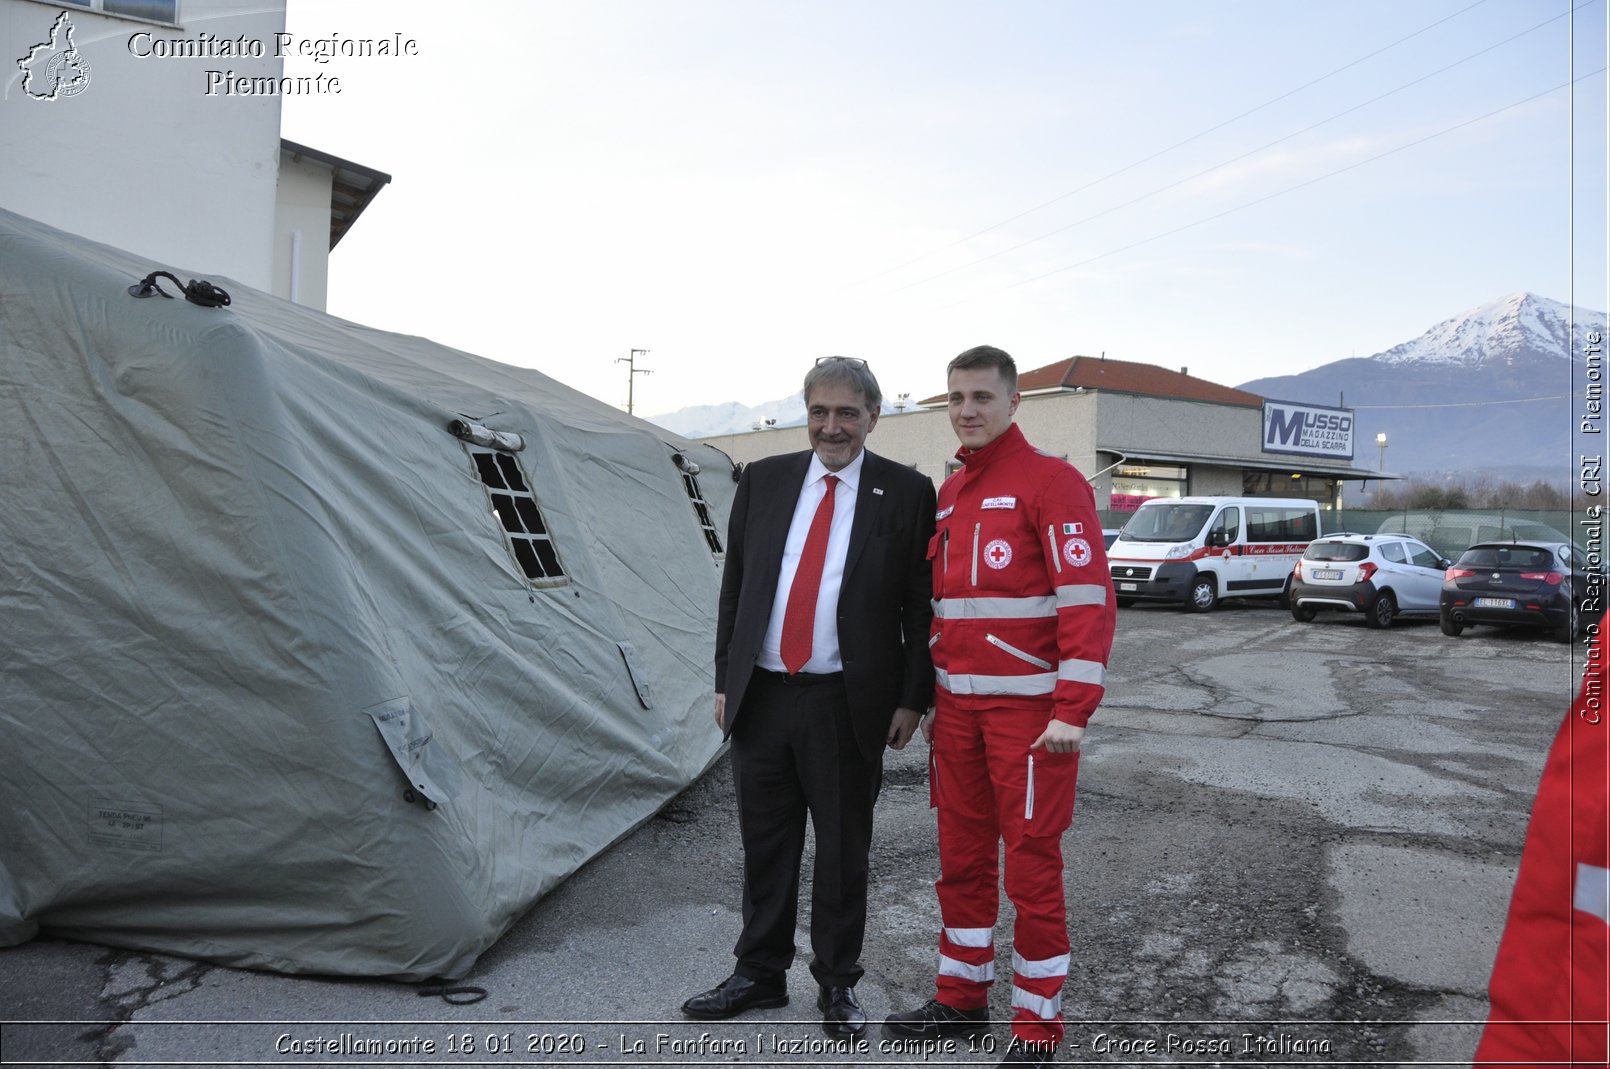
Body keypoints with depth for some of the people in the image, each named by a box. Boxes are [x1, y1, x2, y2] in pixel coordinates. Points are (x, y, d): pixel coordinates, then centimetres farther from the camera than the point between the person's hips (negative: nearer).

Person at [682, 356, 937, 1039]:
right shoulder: (764, 481, 6)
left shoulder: (907, 493, -3)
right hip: (761, 698, 3)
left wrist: (911, 698, -6)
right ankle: (760, 974, 34)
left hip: (849, 705, -3)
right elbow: (733, 589, 9)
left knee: (843, 851, 11)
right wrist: (725, 680, 7)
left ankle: (837, 984, 30)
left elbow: (921, 605, -2)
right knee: (765, 847, 15)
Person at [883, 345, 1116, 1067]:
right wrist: (930, 699, 17)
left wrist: (1073, 711, -20)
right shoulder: (947, 495, 14)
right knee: (962, 858, 13)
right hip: (957, 709, 6)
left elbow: (1088, 599, -15)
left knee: (1032, 866, 2)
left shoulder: (1051, 481, -8)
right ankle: (961, 1000, 29)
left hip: (1030, 710, -6)